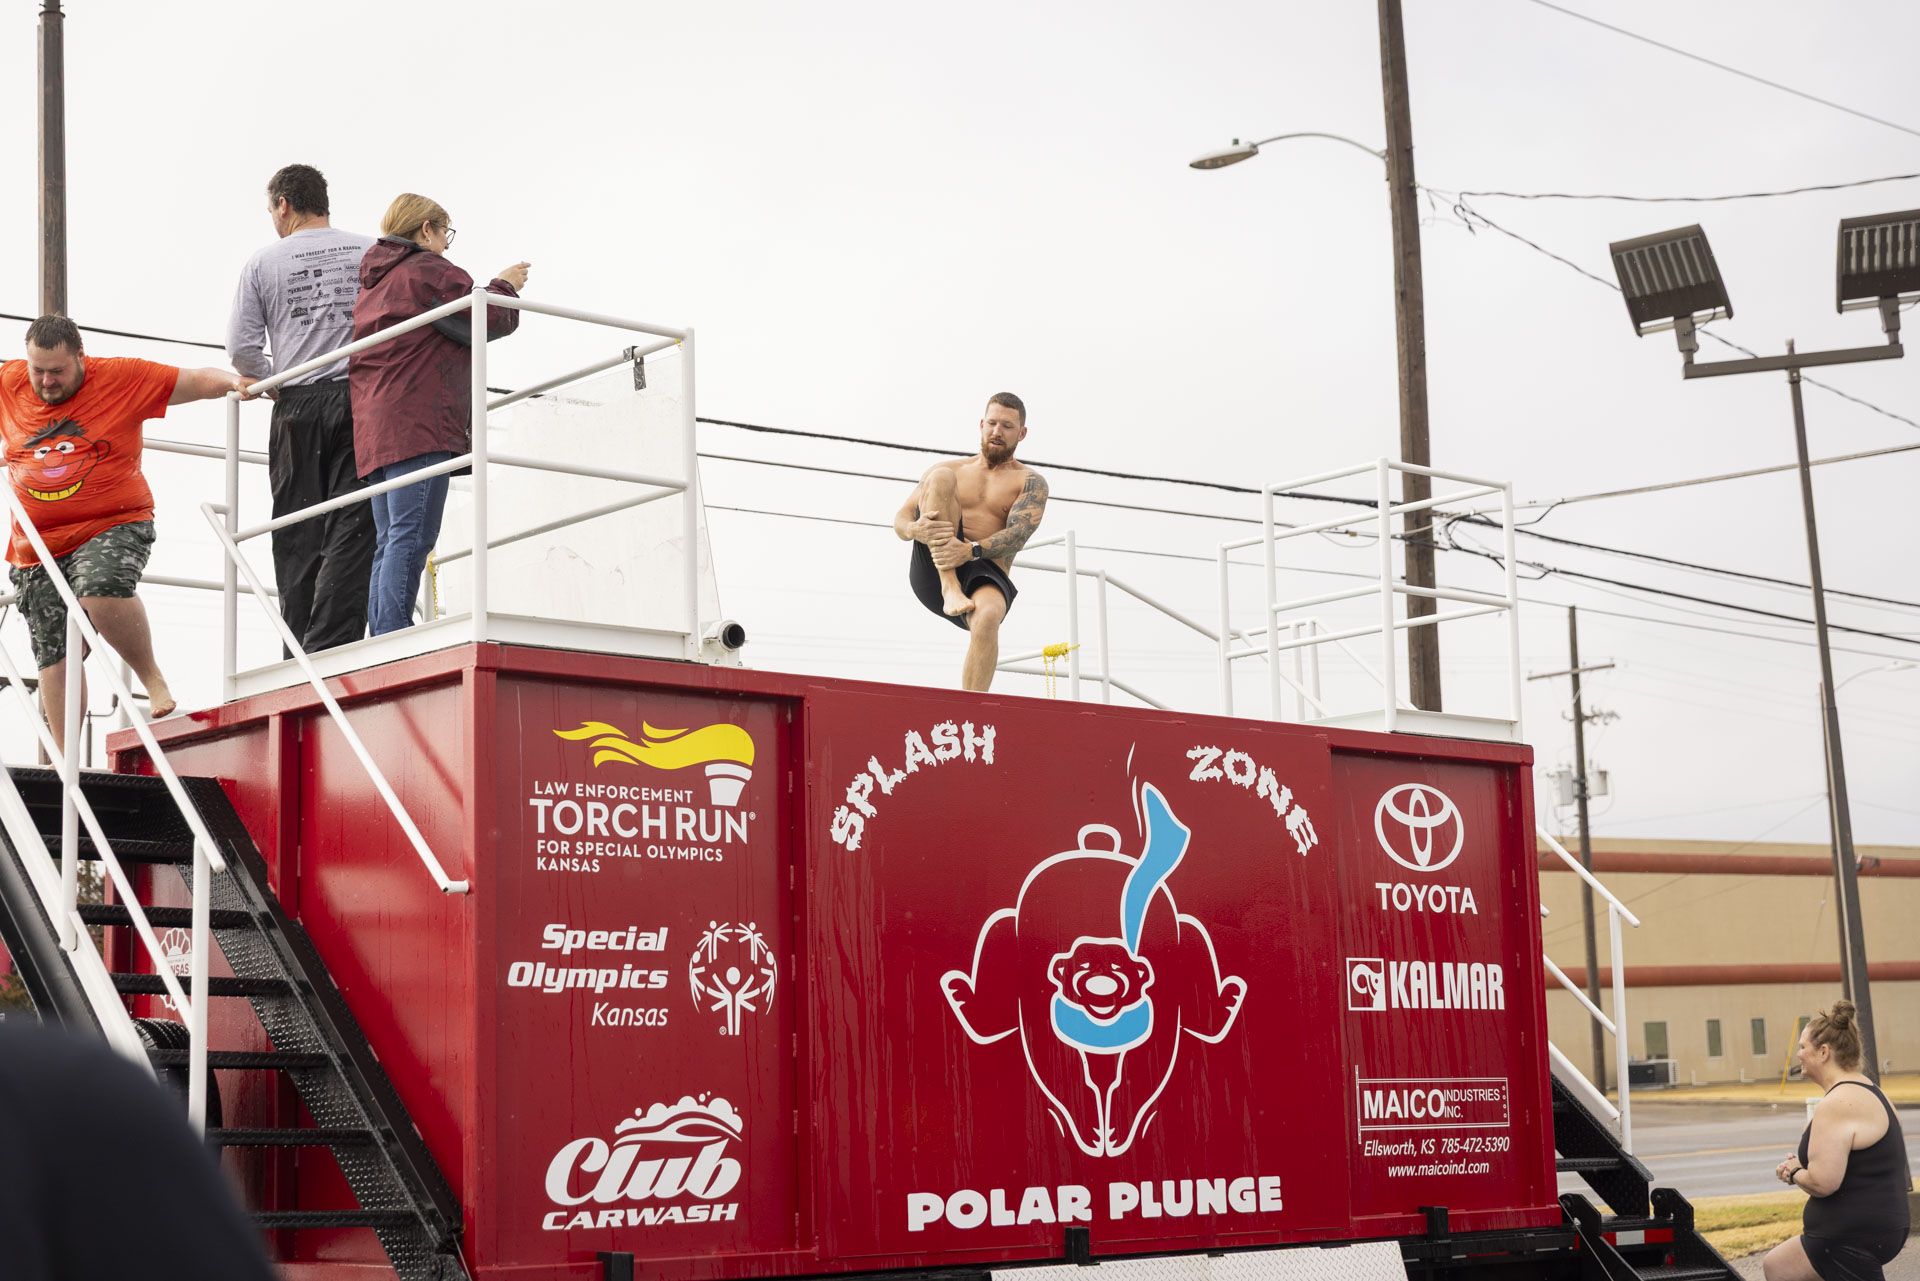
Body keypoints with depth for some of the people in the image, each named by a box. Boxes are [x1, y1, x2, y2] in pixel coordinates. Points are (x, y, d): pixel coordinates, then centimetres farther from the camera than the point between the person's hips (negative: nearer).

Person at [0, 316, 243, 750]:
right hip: (37, 548, 4)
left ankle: (152, 678, -14)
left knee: (101, 589, -36)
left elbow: (196, 381, -1)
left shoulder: (120, 377, -1)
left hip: (114, 526, -4)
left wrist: (233, 381, -17)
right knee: (53, 657, 3)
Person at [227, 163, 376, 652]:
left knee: (299, 539, 5)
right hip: (361, 400, -1)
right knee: (351, 529, -4)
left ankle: (300, 655, 3)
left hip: (297, 408, 1)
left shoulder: (263, 262, 5)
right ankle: (331, 648, -14)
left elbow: (242, 348, 0)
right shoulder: (369, 252, 5)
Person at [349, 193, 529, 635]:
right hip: (419, 423, -9)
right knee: (412, 537, -15)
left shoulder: (372, 279, 27)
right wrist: (505, 286, 15)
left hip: (373, 428, 9)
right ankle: (394, 644, -24)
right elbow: (487, 321, -2)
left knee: (389, 543, 6)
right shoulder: (428, 269, 0)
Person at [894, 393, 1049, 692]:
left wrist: (972, 550, -27)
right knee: (940, 477, -19)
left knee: (988, 616, -39)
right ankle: (950, 589, -31)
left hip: (986, 572, -2)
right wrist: (914, 529, -15)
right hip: (933, 570, 2)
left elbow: (1019, 533, -7)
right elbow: (901, 518, 12)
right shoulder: (951, 469, 20)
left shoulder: (1030, 482, 12)